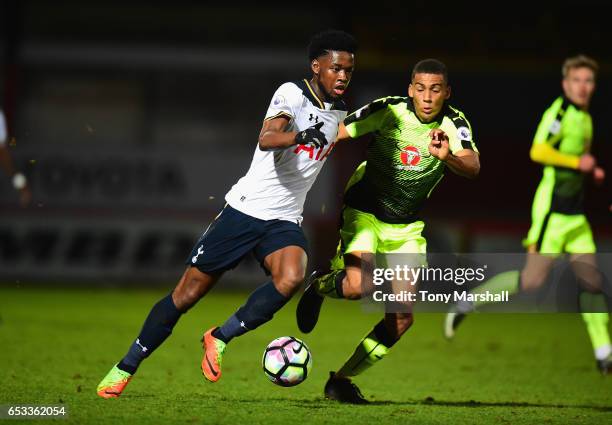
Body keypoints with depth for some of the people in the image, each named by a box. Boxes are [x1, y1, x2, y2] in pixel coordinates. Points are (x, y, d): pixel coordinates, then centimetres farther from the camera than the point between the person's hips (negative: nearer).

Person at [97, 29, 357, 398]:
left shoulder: (340, 112, 10)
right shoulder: (292, 93, -11)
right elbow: (267, 138, -31)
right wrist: (301, 136, -47)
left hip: (285, 222, 5)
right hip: (246, 209, -4)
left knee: (291, 278, -28)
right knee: (189, 291, -1)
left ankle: (220, 338, -10)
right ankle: (127, 367, 14)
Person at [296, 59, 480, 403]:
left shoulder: (454, 124, -13)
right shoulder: (389, 110, -18)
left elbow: (473, 166, -31)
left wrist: (448, 157, -52)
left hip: (406, 226, 4)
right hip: (364, 211, -3)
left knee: (402, 317, -3)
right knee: (359, 287, -29)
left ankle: (341, 381, 13)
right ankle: (319, 286, 8)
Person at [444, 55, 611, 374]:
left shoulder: (586, 118, 16)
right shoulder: (559, 111, -12)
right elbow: (538, 152, -24)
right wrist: (577, 162, -20)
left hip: (575, 215, 8)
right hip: (552, 211, -8)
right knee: (533, 279, -10)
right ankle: (466, 305, 5)